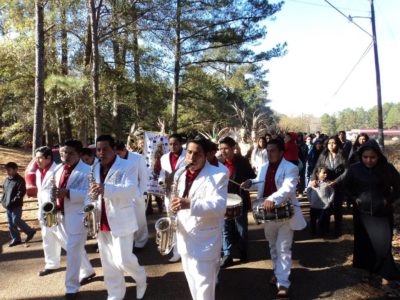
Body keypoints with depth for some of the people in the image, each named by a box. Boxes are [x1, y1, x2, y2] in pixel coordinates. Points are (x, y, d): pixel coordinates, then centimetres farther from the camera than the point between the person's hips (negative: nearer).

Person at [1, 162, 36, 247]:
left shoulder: (19, 180, -13)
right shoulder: (6, 179, 11)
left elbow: (22, 192, -19)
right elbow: (4, 190, 22)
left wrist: (14, 200, -22)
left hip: (16, 206, -8)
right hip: (8, 206, 8)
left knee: (16, 221, -8)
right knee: (10, 223, 11)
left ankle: (30, 231, 11)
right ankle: (15, 238, 22)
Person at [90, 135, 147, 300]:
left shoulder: (126, 166, -11)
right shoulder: (96, 168, 10)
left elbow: (131, 189, -26)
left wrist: (106, 188, -38)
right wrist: (91, 196, -2)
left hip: (121, 220, -6)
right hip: (102, 221, 6)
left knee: (122, 259, -5)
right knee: (108, 262, 12)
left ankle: (141, 279, 25)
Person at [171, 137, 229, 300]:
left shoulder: (218, 175, -14)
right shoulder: (180, 174, 7)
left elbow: (219, 205, -25)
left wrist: (190, 204, -37)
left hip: (205, 241, -6)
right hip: (184, 238, 7)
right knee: (192, 284, 22)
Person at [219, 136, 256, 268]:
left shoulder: (243, 161, -9)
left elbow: (252, 177, -1)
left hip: (240, 200, -2)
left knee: (241, 228, 14)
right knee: (225, 229, 6)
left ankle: (243, 252, 32)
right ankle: (227, 255, 17)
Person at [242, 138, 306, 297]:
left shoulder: (291, 168, -15)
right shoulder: (264, 167, 8)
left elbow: (288, 188, -31)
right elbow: (260, 184, 21)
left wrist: (273, 199, -47)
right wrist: (251, 183, -1)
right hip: (268, 213, 7)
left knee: (283, 249, -3)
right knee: (273, 247, 20)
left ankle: (283, 283, 4)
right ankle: (278, 272, 38)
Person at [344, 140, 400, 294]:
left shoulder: (388, 168, -11)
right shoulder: (354, 168, -7)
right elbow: (347, 186, 9)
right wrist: (355, 198, -3)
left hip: (382, 212, -2)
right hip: (362, 211, 2)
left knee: (382, 243, -5)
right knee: (364, 242, 10)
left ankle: (386, 274, 10)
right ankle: (366, 269, 27)